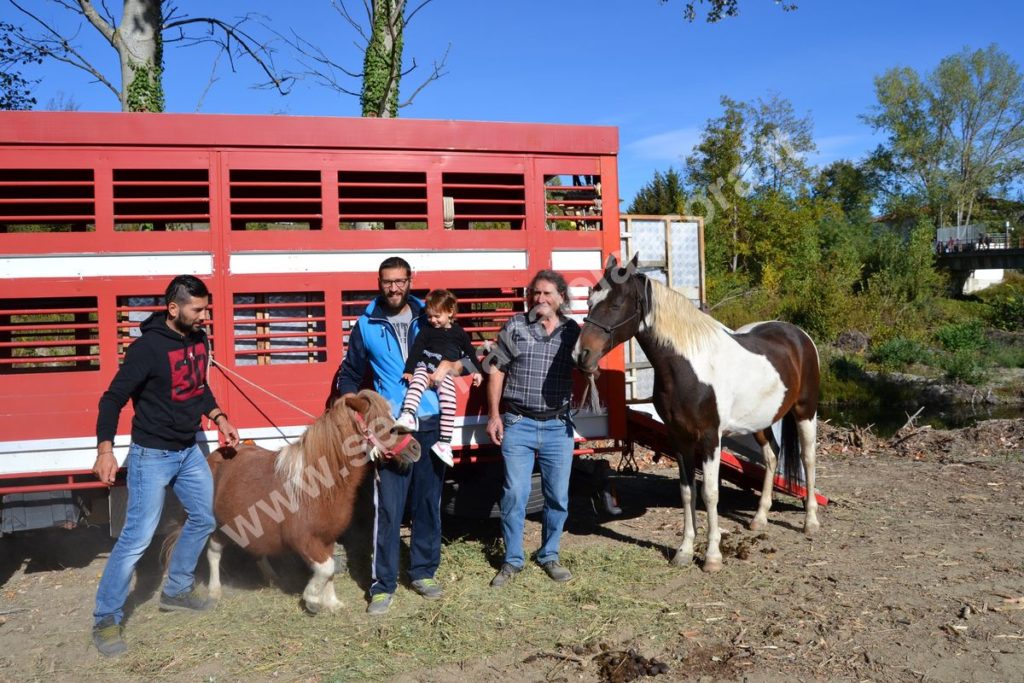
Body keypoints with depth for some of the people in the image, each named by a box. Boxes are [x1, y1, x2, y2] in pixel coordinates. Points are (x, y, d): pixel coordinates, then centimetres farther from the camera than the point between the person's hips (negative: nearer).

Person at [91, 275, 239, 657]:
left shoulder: (199, 339, 1)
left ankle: (176, 591, 34)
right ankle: (106, 619, 8)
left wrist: (219, 418, 7)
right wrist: (105, 448, -27)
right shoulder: (148, 347, -20)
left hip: (189, 450, 8)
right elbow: (113, 399, -18)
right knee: (138, 537, -6)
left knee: (204, 519, 16)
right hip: (152, 455, -8)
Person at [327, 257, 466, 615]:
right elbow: (348, 377, 12)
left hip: (430, 425, 2)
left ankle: (423, 572, 25)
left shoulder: (429, 319, 7)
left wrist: (450, 365, -8)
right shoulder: (366, 326, 4)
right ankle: (383, 584, 7)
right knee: (387, 509, -4)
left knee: (428, 503, 10)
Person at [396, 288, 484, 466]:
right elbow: (416, 350, 4)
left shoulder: (458, 332, 16)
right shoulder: (426, 330, 13)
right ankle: (408, 415, -55)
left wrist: (477, 371, 22)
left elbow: (470, 352, 25)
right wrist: (409, 370, -6)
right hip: (425, 367, 0)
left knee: (448, 399, -24)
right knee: (418, 379, -35)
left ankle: (445, 441, -25)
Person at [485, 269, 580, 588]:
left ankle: (549, 556, 28)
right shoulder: (515, 326, 0)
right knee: (515, 494, 1)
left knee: (558, 496, 9)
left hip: (558, 426, 2)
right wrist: (494, 415, -3)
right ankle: (512, 560, 17)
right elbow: (496, 371, 1)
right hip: (517, 424, -2)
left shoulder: (573, 331, 4)